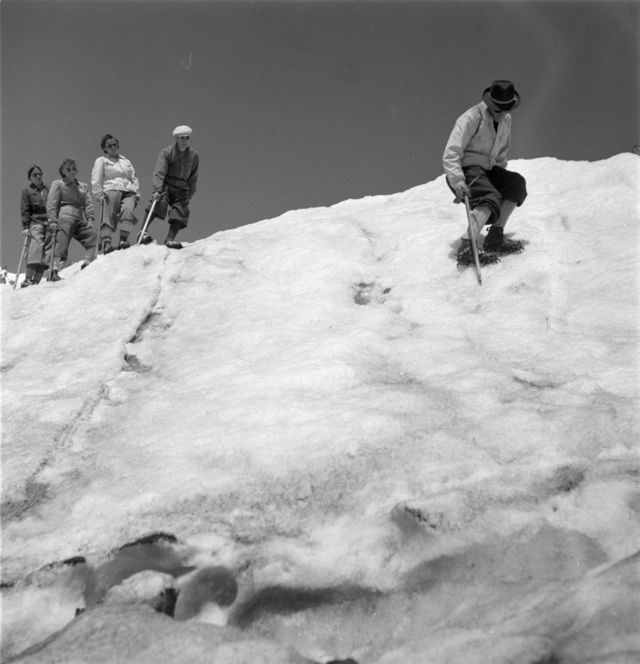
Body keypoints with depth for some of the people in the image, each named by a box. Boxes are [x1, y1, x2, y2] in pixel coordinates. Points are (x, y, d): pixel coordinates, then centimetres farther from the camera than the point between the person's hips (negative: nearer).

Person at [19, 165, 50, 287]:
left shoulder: (48, 190, 20)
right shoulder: (27, 191, 10)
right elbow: (25, 211, 4)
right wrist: (25, 227, -6)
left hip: (49, 223, 4)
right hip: (35, 223, -4)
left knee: (46, 251, -7)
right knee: (36, 247, -22)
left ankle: (36, 280, -6)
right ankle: (28, 279, -27)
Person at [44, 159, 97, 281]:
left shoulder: (83, 187, 23)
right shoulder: (58, 184, 9)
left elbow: (88, 203, 14)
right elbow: (51, 204, 1)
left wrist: (90, 217, -4)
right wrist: (52, 220, -11)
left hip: (79, 220, 5)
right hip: (64, 217, -5)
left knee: (93, 236, -9)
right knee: (60, 242, -16)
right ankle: (53, 270, -22)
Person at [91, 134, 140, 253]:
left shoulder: (126, 161, 31)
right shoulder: (101, 161, 19)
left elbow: (134, 178, 28)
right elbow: (96, 180, 8)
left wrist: (136, 192, 12)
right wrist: (99, 194, -5)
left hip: (128, 192, 2)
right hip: (111, 191, -2)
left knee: (128, 210, -28)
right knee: (110, 216, -19)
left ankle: (123, 239, -30)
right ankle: (106, 242, -26)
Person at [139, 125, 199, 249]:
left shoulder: (194, 156, 6)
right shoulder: (166, 152, -6)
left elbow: (193, 178, 16)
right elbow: (159, 172, -15)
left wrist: (189, 195, 17)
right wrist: (157, 190, -28)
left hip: (181, 189, 4)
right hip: (165, 185, -4)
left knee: (180, 213, -13)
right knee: (158, 204, -26)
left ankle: (170, 239, -12)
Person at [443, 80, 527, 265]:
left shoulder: (506, 120, 10)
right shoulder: (471, 119, -16)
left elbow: (501, 153, 26)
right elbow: (451, 154, -22)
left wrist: (501, 179, 17)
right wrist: (457, 181, -34)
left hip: (488, 169, 8)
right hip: (466, 170, -8)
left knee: (517, 183, -13)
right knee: (491, 198, -30)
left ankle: (496, 236, -13)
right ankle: (466, 247, -43)